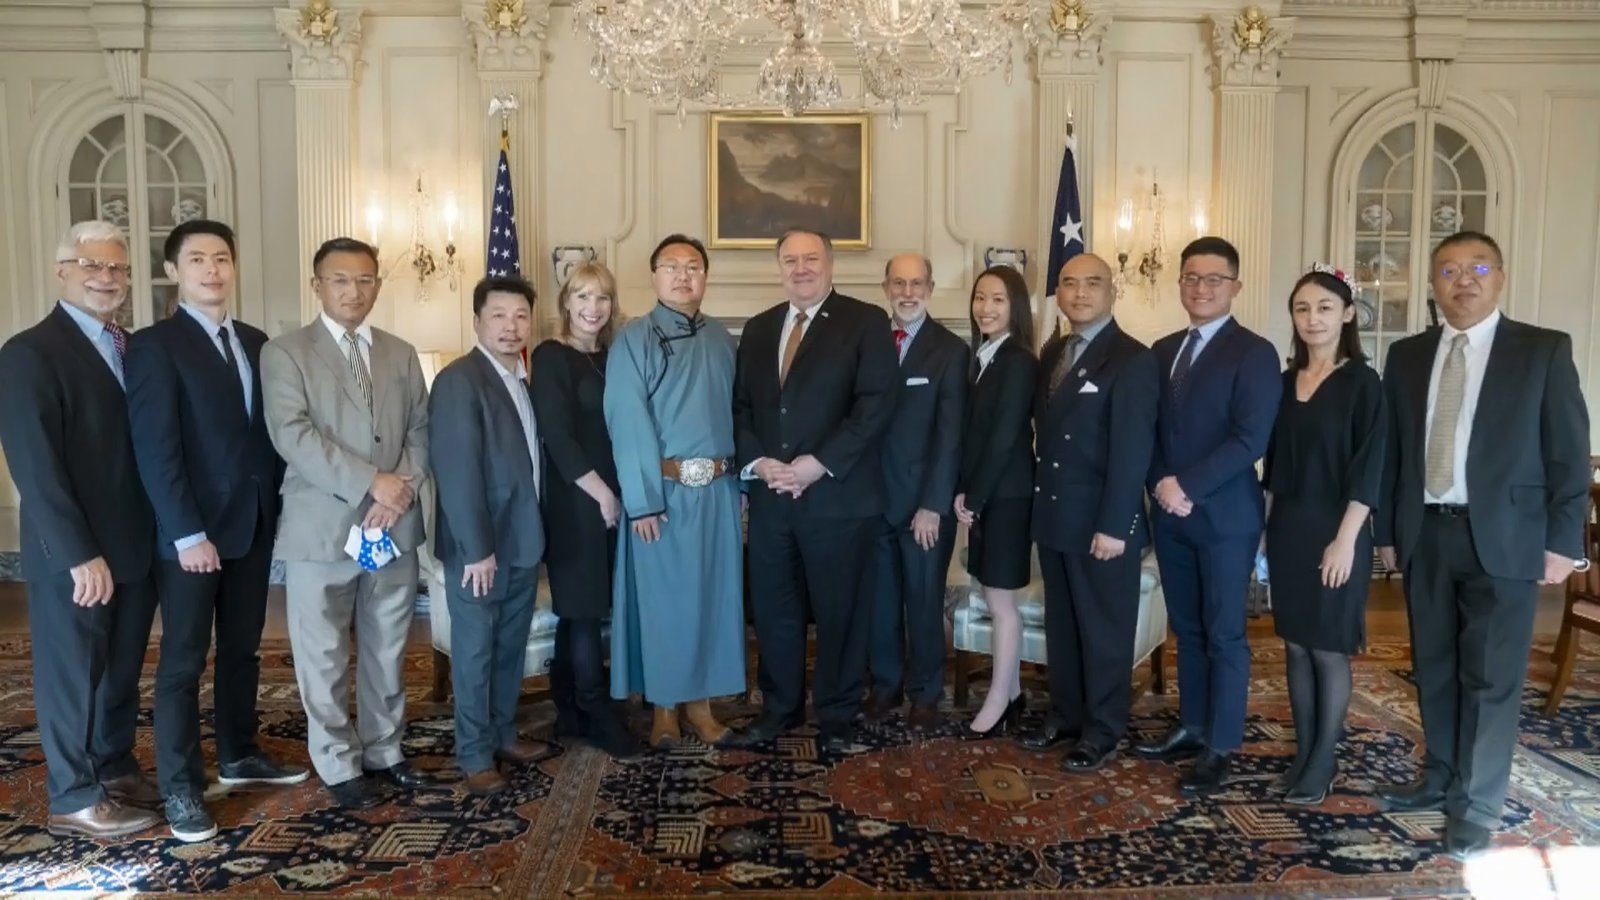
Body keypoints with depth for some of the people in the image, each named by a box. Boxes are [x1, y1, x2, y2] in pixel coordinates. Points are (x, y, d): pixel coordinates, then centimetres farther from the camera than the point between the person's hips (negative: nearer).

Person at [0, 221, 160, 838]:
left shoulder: (135, 349, 9)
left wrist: (160, 531, 0)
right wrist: (80, 554, -21)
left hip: (135, 544, 6)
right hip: (73, 554, -6)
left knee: (123, 667, 17)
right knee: (73, 672, 8)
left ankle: (114, 767, 34)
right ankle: (75, 798, 22)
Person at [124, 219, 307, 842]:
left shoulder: (255, 343, 11)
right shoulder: (154, 346, -8)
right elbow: (155, 449, -15)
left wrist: (277, 508, 5)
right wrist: (188, 534, -19)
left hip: (254, 522, 6)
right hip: (192, 531, -6)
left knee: (243, 648, 16)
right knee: (184, 659, 4)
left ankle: (238, 755, 31)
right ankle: (180, 786, 15)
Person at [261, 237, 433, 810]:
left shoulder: (401, 355, 12)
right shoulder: (284, 353, -3)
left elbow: (422, 430, 7)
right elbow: (292, 435, -15)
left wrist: (404, 487, -11)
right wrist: (371, 482, -19)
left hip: (394, 528, 4)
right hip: (320, 530, -4)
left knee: (387, 652, 14)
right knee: (325, 658, 6)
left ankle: (384, 751, 29)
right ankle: (340, 765, 21)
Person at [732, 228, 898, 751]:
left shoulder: (865, 322, -2)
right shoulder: (758, 329, 15)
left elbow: (876, 404, -11)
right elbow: (740, 406, 12)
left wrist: (819, 464, -17)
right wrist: (757, 462, -6)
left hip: (838, 494, -4)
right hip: (769, 495, 5)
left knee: (839, 609, 6)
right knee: (773, 608, 11)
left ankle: (837, 715, 21)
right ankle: (780, 706, 28)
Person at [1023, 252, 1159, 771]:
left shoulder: (1133, 360, -13)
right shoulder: (1051, 353, 11)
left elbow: (1132, 450, -18)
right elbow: (1045, 428, 11)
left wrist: (1113, 525, -21)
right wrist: (1039, 500, 4)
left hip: (1102, 520, -7)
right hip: (1053, 515, 7)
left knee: (1105, 630, 7)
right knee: (1061, 624, 17)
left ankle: (1103, 731, 20)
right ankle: (1066, 716, 31)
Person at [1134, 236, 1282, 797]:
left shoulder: (1254, 353, -7)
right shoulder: (1162, 351, 12)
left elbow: (1250, 440, -16)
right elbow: (1151, 429, 11)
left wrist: (1188, 487, -18)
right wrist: (1161, 486, -5)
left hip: (1224, 515, -6)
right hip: (1170, 513, 6)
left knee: (1224, 634, 2)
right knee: (1186, 629, 14)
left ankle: (1221, 748, 12)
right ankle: (1191, 728, 26)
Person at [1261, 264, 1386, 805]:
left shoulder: (1362, 383, -8)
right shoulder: (1287, 381, 8)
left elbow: (1367, 469, -13)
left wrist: (1345, 540, -17)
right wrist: (1265, 528, 9)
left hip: (1333, 534, -5)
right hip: (1286, 530, 6)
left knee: (1329, 649, 3)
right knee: (1295, 646, 11)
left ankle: (1323, 762, 15)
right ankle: (1303, 753, 21)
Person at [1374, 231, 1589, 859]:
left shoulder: (1544, 350, -2)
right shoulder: (1406, 356, 8)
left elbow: (1569, 452, -3)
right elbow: (1392, 450, 9)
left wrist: (1562, 541, -8)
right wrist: (1386, 530, 7)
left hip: (1502, 535, -3)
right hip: (1424, 534, 4)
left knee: (1491, 676, 3)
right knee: (1434, 667, 14)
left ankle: (1478, 803, 16)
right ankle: (1440, 778, 30)